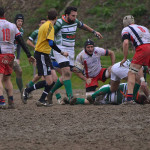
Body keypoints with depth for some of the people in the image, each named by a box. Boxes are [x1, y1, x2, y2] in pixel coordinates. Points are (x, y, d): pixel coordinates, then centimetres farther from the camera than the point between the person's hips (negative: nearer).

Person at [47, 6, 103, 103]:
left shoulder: (75, 21, 7)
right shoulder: (59, 23, -14)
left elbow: (82, 25, 28)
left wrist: (94, 32, 33)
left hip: (70, 51, 7)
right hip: (60, 50, -7)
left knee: (67, 76, 6)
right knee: (66, 73, -20)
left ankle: (51, 91, 23)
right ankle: (70, 97, -22)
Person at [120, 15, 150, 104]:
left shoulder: (126, 29, 13)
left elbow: (126, 43, -3)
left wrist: (125, 58, 5)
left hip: (142, 49, -5)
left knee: (132, 73, -2)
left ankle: (130, 98, -12)